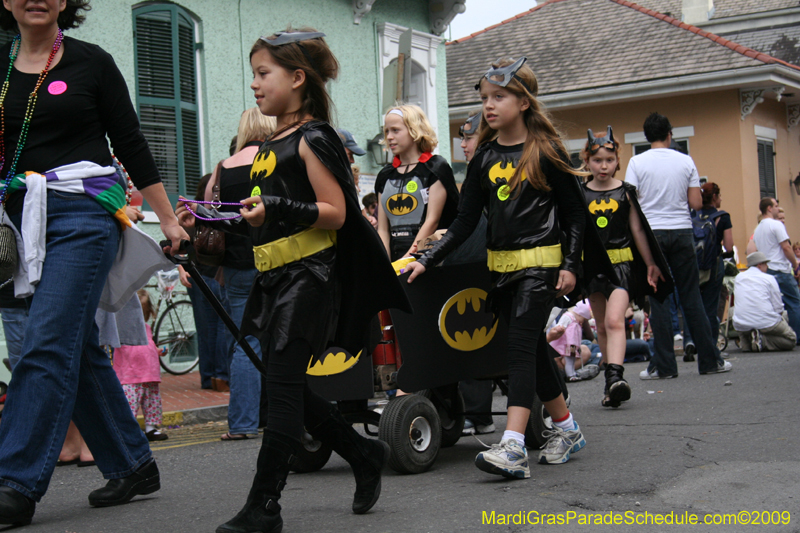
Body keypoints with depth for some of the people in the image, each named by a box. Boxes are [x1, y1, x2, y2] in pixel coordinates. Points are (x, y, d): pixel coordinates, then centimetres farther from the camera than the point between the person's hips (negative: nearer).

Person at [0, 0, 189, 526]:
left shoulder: (92, 62, 2)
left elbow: (132, 146, 4)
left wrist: (169, 220, 4)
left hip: (84, 213, -5)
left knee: (48, 342, -13)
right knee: (78, 348, 9)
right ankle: (132, 464, 21)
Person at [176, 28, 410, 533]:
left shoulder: (313, 139, -9)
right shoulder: (272, 147, 18)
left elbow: (335, 213, -16)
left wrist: (277, 207, -26)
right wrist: (210, 218, 14)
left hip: (309, 276, -9)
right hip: (275, 280, 9)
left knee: (283, 387, -7)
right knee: (287, 390, 11)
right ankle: (365, 454, 27)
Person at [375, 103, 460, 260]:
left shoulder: (436, 168, 2)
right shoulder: (385, 175, 17)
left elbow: (432, 220, -5)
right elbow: (383, 229, 13)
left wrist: (408, 259, -12)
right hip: (394, 257, 4)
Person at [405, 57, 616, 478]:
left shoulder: (545, 152, -4)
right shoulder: (484, 158, 8)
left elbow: (575, 212, 0)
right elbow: (466, 221, 7)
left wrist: (571, 265, -8)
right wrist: (428, 260, -2)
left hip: (540, 262, -6)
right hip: (501, 265, 6)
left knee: (521, 345, -16)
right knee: (531, 348, 11)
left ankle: (513, 447, -23)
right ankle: (566, 428, 27)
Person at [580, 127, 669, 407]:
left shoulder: (625, 192, 3)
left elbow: (638, 230, 9)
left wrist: (651, 264, 12)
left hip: (622, 263, -3)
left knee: (614, 321, -21)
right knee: (602, 327, 10)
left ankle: (616, 376, -31)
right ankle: (611, 383, 21)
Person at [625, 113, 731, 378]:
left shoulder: (637, 162, -2)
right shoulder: (685, 161, 4)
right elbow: (696, 203, 3)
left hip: (651, 233, -2)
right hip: (682, 232, 2)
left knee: (658, 299, 0)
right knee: (691, 297, 7)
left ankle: (664, 365, 0)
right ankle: (709, 359, 9)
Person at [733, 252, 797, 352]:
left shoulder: (738, 277, 13)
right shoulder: (769, 278, -1)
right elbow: (778, 307, -3)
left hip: (741, 326, 5)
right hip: (766, 323, -5)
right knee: (791, 339, 11)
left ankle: (746, 342, -3)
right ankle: (763, 340, -12)